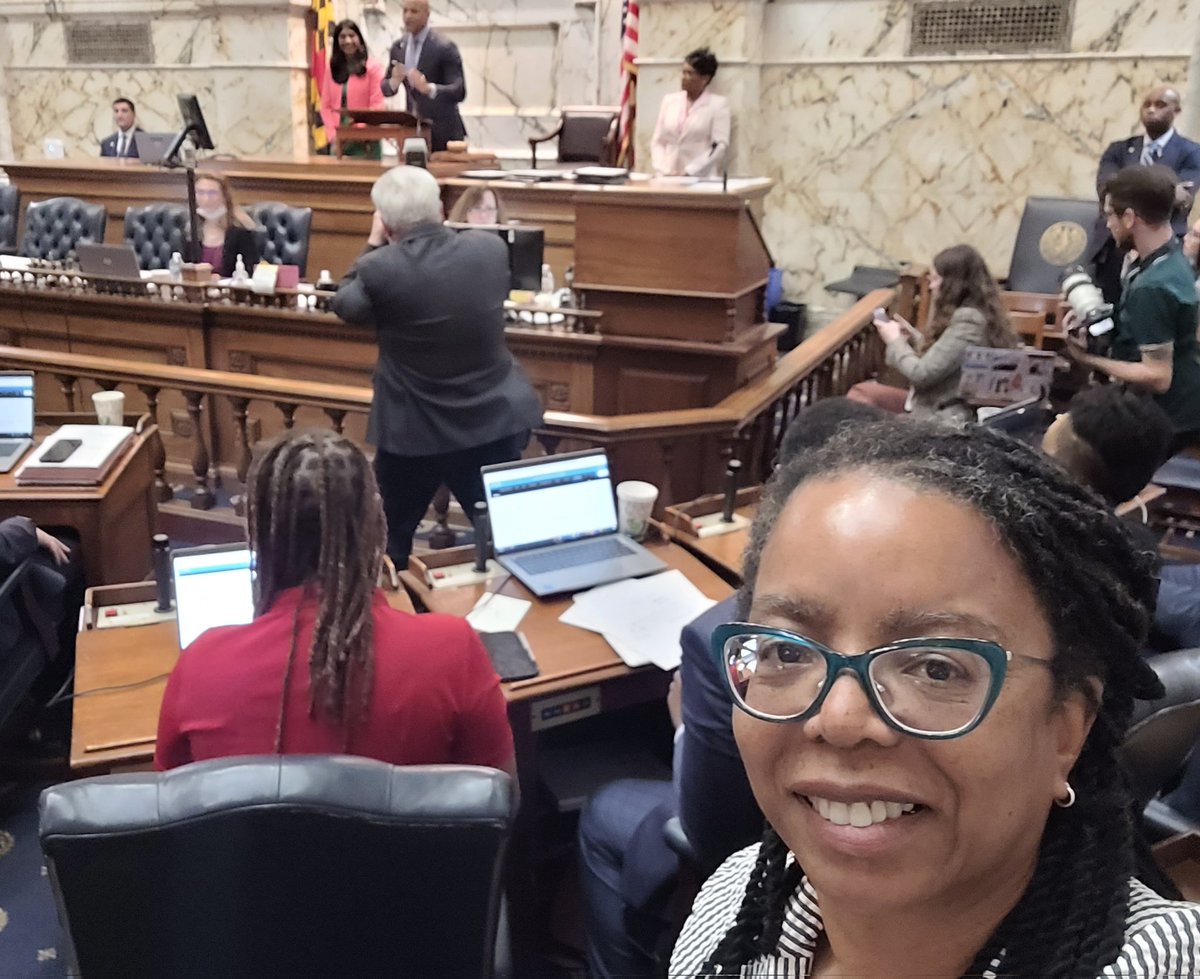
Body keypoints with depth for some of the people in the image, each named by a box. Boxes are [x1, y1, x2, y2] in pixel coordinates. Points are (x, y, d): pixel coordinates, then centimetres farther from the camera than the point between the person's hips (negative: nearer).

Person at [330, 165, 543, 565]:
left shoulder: (380, 269, -19)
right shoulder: (491, 248, -8)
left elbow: (345, 305, 3)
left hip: (415, 428, -3)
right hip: (497, 419, 3)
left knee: (388, 541, 19)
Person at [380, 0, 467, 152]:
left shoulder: (445, 47, -11)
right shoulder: (398, 47, 8)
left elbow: (459, 92, -17)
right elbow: (385, 89, 12)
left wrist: (428, 88, -34)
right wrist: (394, 81, -12)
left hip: (442, 132, -5)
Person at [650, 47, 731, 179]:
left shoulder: (718, 103, 5)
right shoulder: (669, 100, 15)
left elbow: (720, 146, -5)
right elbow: (657, 142, 13)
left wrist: (688, 172, -13)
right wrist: (664, 171, -3)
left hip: (701, 180, -3)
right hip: (667, 178, 3)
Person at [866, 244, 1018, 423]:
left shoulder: (967, 322, -21)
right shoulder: (976, 314, 9)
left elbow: (922, 374, -20)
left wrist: (895, 341, -5)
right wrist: (915, 337, 8)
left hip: (946, 418, -10)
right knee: (863, 391, 7)